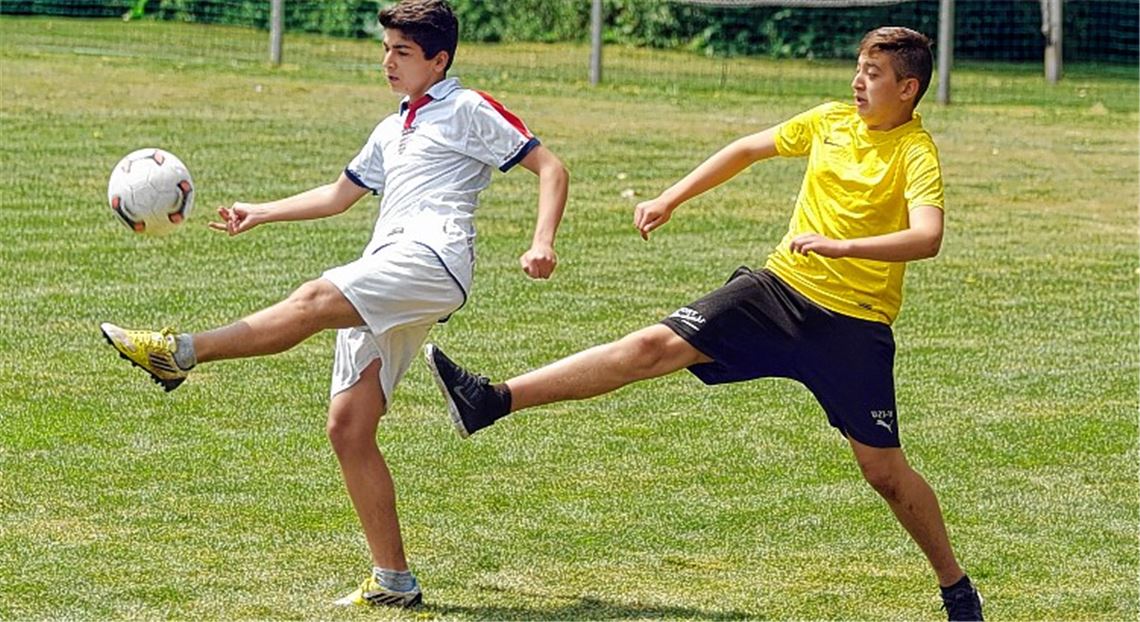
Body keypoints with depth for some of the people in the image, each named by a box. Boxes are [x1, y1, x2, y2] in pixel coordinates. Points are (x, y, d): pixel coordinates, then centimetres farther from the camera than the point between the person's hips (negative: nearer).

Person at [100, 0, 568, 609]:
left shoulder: (468, 111, 7)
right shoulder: (391, 131, 31)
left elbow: (550, 167, 3)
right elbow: (339, 195, 40)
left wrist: (542, 244, -12)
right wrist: (260, 213, 31)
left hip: (433, 258, -8)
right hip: (379, 293, 8)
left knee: (314, 300, -30)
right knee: (348, 429, -2)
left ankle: (181, 352, -35)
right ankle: (393, 580, -1)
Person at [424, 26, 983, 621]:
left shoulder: (917, 153, -11)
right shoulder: (830, 121, 8)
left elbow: (927, 236, -28)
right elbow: (747, 149, 22)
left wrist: (841, 246, -39)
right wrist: (670, 200, 18)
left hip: (855, 322, -5)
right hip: (783, 286, 5)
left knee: (884, 470, -3)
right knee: (654, 346, -9)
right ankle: (494, 401, -15)